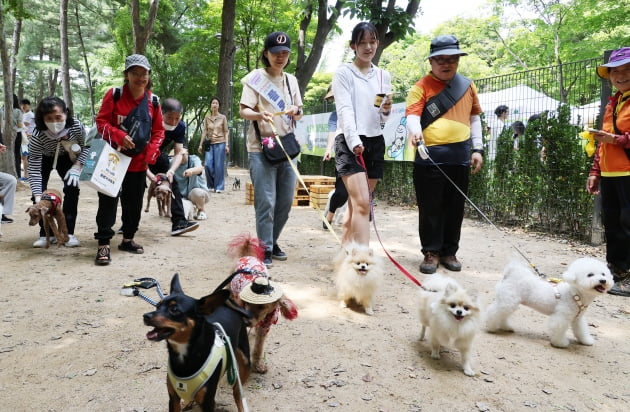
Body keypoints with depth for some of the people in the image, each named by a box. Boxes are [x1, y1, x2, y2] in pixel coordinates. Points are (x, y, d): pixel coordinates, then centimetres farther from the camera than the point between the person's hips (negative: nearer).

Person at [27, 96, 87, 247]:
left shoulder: (76, 126, -34)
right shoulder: (37, 136, -38)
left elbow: (85, 147, -13)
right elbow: (34, 169, -35)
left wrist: (77, 167, -26)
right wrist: (38, 197, -41)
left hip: (65, 157, 1)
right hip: (42, 158, -1)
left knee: (72, 188, -14)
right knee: (40, 191, -15)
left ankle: (68, 232, -3)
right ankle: (46, 233, 0)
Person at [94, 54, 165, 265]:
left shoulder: (153, 101, 2)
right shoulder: (114, 95, -7)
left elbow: (158, 131, 8)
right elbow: (101, 122, -7)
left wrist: (151, 152, -8)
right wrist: (119, 136, -25)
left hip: (139, 162, 3)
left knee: (134, 202, 12)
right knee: (108, 201, -4)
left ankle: (128, 239, 27)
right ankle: (104, 244, 0)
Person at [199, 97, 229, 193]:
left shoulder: (223, 117, 3)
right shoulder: (207, 118, 9)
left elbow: (226, 132, 3)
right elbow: (204, 131, 9)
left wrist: (227, 145, -5)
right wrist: (201, 144, 4)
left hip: (220, 143, -2)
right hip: (210, 144, 2)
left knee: (219, 165, -3)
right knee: (208, 164, -6)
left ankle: (218, 187, 6)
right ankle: (211, 185, 13)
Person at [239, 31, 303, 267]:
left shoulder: (291, 80, 15)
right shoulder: (255, 78, -1)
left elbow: (299, 114, 17)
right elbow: (243, 111, -8)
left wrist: (296, 111, -8)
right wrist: (259, 115, -30)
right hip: (261, 149, -5)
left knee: (285, 202, 7)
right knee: (266, 202, -8)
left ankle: (272, 242, 24)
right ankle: (265, 249, 2)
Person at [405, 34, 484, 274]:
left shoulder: (467, 85, 14)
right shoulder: (421, 86, 0)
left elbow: (475, 118, 19)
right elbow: (412, 114, -12)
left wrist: (477, 148, 11)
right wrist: (414, 130, -35)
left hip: (460, 156, 4)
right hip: (429, 156, -4)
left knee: (455, 207, 10)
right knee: (430, 207, 0)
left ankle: (449, 251, 22)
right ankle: (431, 252, 12)